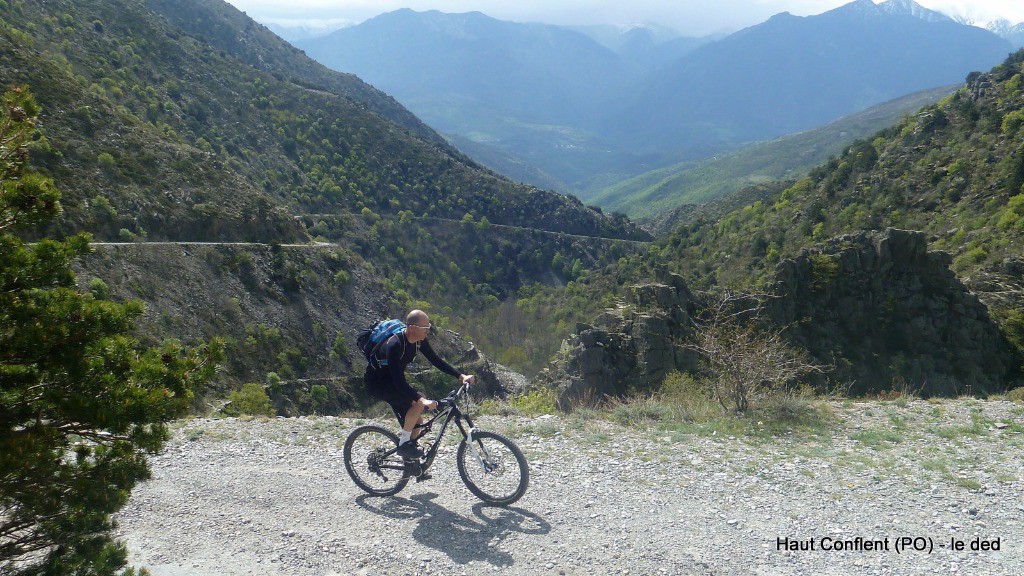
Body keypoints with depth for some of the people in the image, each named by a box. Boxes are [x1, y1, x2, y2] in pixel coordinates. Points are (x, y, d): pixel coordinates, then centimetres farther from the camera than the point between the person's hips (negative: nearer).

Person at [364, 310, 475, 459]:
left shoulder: (420, 341, -10)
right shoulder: (394, 345, -34)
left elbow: (436, 360, -3)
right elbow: (398, 380, -39)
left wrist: (461, 376, -14)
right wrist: (422, 400, -47)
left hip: (394, 382, 8)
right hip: (377, 383, -8)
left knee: (417, 423, 2)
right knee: (419, 402, -27)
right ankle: (403, 444, -11)